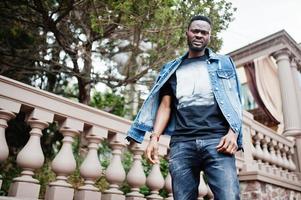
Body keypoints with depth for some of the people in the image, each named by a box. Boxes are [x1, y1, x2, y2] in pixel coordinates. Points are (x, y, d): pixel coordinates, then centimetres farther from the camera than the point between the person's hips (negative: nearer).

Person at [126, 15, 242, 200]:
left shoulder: (224, 63, 19)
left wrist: (232, 133, -7)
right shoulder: (172, 69, 22)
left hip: (217, 140, -1)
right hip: (181, 142, 2)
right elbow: (166, 105, 15)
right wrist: (155, 137, 0)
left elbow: (234, 101, 10)